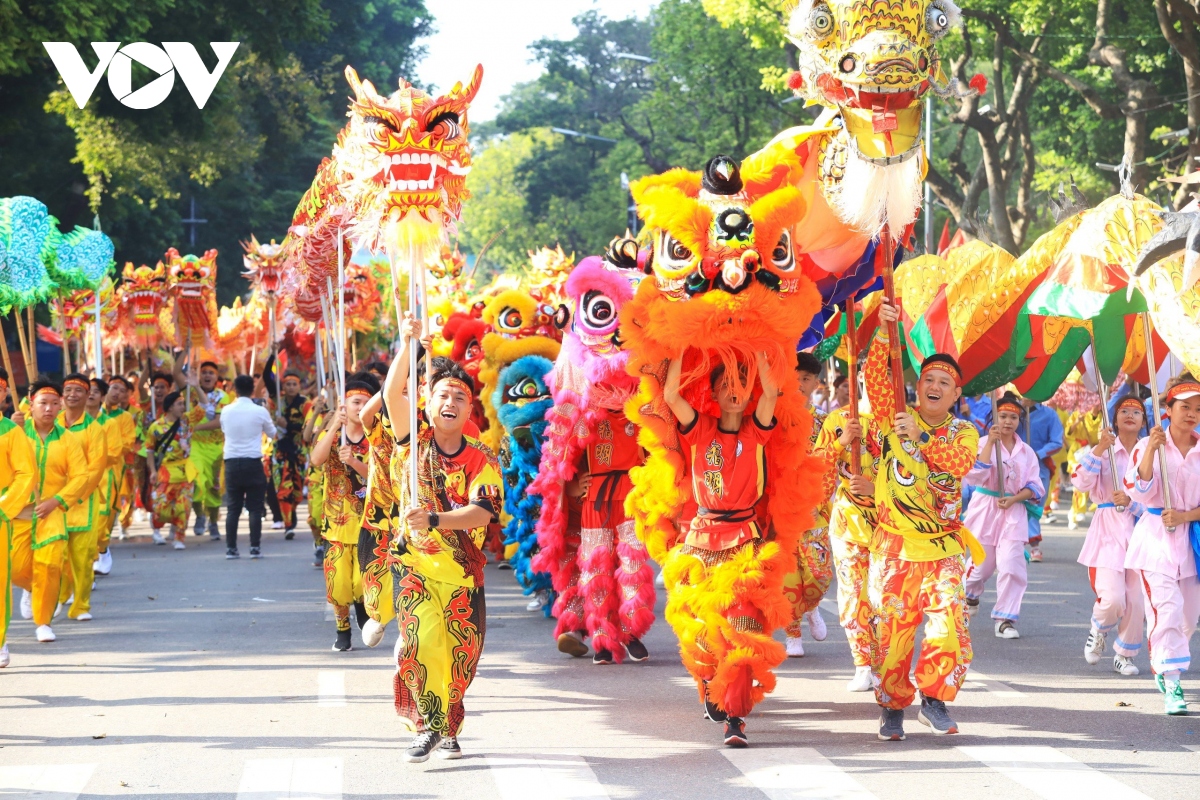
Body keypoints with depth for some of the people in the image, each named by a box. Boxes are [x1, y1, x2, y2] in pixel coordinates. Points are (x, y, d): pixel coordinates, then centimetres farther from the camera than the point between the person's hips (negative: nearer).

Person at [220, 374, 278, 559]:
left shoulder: (226, 411, 2)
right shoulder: (260, 411, -5)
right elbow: (272, 434, 11)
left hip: (231, 462, 2)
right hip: (253, 462, -2)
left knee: (233, 508, 6)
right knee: (255, 508, 2)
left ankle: (230, 548, 3)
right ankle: (255, 547, -1)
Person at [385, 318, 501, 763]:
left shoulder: (481, 460, -2)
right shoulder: (413, 442, 1)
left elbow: (482, 512, -16)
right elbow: (392, 392, -13)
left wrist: (434, 520, -30)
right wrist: (408, 343, -23)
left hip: (462, 569, 1)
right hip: (413, 562, -1)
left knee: (461, 654, 5)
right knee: (424, 639, -21)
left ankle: (447, 729, 25)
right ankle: (427, 725, -10)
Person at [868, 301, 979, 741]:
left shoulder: (964, 432, 9)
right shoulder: (894, 417, 6)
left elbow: (961, 462, -14)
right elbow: (875, 376, -10)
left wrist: (921, 437, -27)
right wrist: (885, 332, -22)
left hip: (942, 548, 1)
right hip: (894, 546, -1)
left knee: (949, 627, -13)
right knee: (892, 629, 0)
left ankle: (933, 699, 2)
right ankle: (892, 706, 14)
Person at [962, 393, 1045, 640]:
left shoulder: (1026, 451, 6)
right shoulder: (983, 443, -2)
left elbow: (1035, 487, 4)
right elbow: (974, 476, -17)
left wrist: (1014, 499, -13)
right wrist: (991, 442, -19)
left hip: (1014, 512, 1)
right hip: (985, 509, -1)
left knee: (1012, 565, -13)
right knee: (982, 563, 7)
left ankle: (1005, 620, -5)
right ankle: (970, 594, 42)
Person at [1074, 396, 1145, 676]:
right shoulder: (1103, 450, 3)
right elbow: (1082, 482, -11)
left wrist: (1131, 502, -14)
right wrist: (1099, 449, -18)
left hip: (1140, 528, 2)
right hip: (1108, 529, -2)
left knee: (1136, 601, -1)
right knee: (1112, 599, -15)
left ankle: (1125, 655, 18)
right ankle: (1099, 629, 18)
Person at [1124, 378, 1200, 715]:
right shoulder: (1148, 445, -2)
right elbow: (1140, 492, -9)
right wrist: (1151, 451, -19)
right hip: (1157, 538, -4)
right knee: (1166, 609, -16)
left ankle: (1161, 665, 35)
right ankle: (1171, 686, -14)